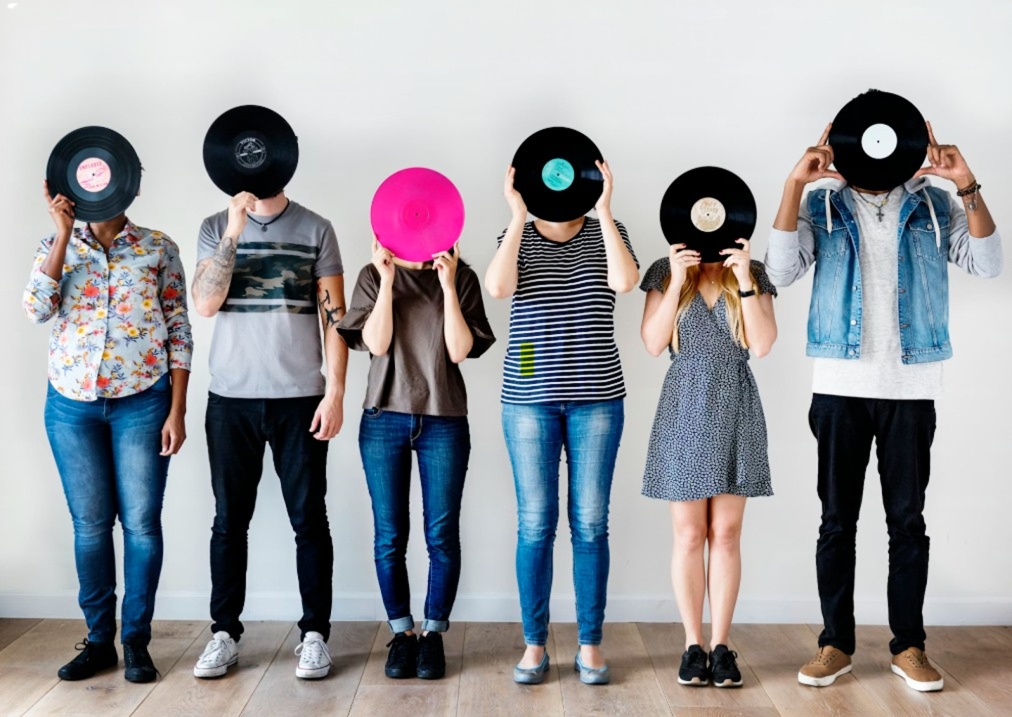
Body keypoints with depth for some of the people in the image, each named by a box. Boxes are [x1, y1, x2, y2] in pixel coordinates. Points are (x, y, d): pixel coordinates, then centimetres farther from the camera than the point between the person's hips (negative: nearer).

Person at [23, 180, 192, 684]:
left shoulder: (158, 249, 2)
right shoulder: (55, 246, 8)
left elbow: (179, 331, 0)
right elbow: (37, 310, -9)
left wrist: (177, 411, -7)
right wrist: (63, 233, -11)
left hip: (142, 402, -2)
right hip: (72, 403, 2)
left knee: (141, 522, 1)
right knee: (89, 524, 8)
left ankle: (136, 641, 14)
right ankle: (98, 640, 19)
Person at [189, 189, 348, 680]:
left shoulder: (315, 229, 3)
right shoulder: (216, 228, 6)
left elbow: (333, 316, 0)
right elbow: (205, 304, -8)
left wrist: (335, 392, -8)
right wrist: (234, 230, -14)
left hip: (299, 398, -1)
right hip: (230, 399, 2)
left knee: (308, 519, 3)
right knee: (229, 519, 7)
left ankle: (314, 634, 13)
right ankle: (225, 632, 18)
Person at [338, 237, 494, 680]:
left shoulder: (461, 277, 2)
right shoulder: (373, 276, 4)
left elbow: (460, 350, -7)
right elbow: (376, 344, -7)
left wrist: (448, 285, -13)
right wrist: (387, 281, -13)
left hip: (444, 422, -1)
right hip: (384, 420, 1)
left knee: (442, 535, 2)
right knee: (389, 535, 5)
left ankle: (433, 634, 16)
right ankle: (402, 632, 19)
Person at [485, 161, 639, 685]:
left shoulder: (605, 233, 6)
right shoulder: (519, 238, 6)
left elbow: (624, 282, -15)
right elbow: (497, 287, -15)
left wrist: (604, 209, -13)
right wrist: (519, 216, -13)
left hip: (596, 398, 0)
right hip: (530, 398, 0)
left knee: (589, 523, 3)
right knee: (535, 524, 3)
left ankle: (590, 645, 15)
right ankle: (534, 644, 15)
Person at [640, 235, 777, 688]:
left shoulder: (755, 275, 7)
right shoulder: (665, 273, 5)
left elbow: (762, 345, -5)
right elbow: (653, 344, -4)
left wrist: (745, 281, -10)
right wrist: (676, 282, -10)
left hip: (736, 411, 1)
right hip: (685, 409, -1)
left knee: (726, 532, 3)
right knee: (689, 534, 2)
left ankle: (720, 645, 10)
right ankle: (693, 645, 11)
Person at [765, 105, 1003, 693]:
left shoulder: (935, 206, 7)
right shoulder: (822, 206, 5)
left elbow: (988, 264, -5)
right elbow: (781, 271, -9)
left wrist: (968, 187, -16)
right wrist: (794, 185, -16)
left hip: (912, 388, 1)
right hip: (840, 386, 0)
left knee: (908, 518, 5)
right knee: (837, 518, 5)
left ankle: (909, 645, 16)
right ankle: (836, 643, 15)